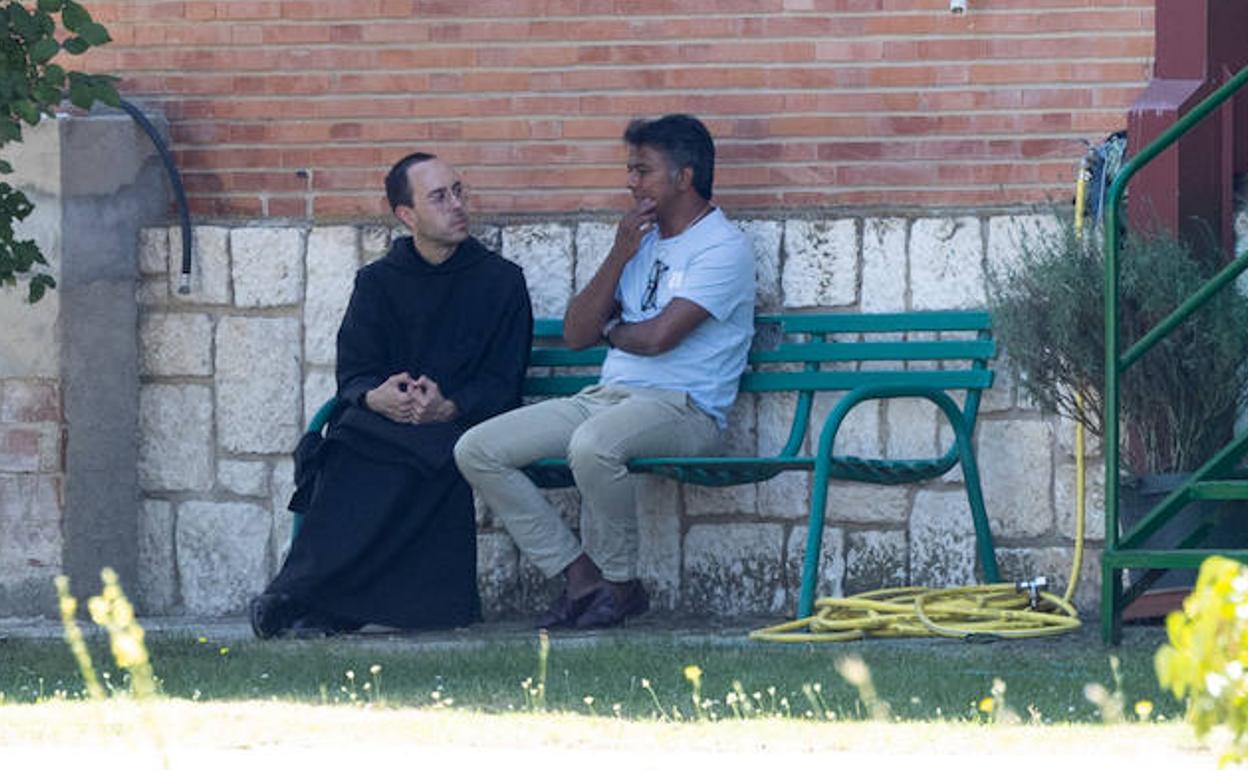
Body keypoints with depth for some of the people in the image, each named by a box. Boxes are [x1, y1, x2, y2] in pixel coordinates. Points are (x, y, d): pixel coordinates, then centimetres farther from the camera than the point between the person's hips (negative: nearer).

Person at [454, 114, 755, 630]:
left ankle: (620, 583, -17)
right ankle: (580, 576, -9)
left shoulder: (723, 247, -6)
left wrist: (611, 331, 5)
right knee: (477, 450, -8)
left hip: (681, 408, -8)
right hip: (606, 396, 9)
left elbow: (658, 336, -18)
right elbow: (576, 333, 12)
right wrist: (619, 256, 1)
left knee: (592, 446, -41)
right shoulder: (641, 238, 21)